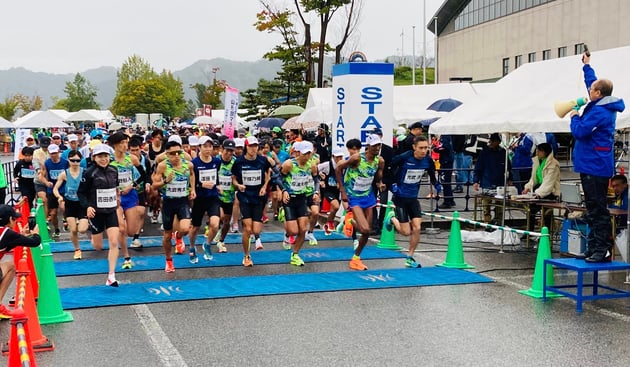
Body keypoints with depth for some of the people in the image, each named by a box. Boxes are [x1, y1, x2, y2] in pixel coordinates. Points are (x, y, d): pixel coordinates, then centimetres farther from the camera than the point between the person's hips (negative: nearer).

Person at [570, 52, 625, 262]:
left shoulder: (599, 112, -18)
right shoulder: (604, 106, 12)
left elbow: (579, 131, -20)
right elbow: (593, 83, 29)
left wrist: (575, 117, -2)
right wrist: (587, 67, 39)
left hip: (595, 167, -10)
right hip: (594, 165, 10)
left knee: (597, 210, -9)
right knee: (594, 210, 13)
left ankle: (602, 250, -9)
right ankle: (594, 249, 18)